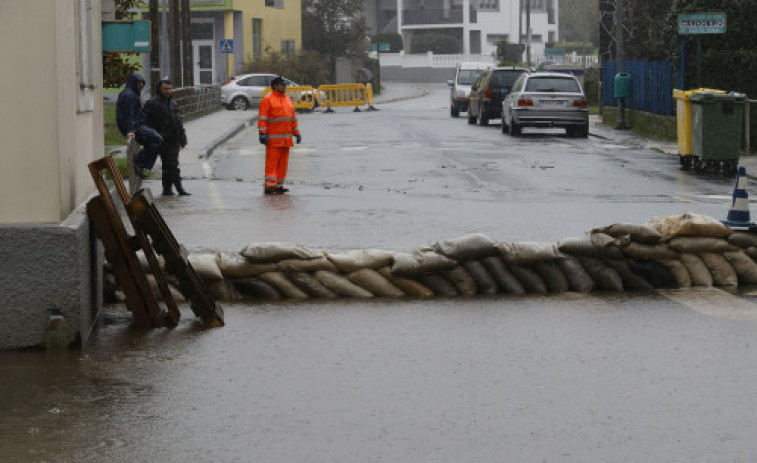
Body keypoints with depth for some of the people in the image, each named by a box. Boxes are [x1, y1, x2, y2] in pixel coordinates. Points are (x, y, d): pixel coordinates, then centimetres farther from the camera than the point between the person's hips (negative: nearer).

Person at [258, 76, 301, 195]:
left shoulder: (288, 100, 20)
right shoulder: (267, 99, -3)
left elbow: (293, 118, 25)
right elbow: (262, 118, -9)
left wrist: (296, 133, 20)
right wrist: (262, 133, -17)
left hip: (286, 138, 7)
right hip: (273, 138, -7)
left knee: (283, 163, 7)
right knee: (272, 162, -9)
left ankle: (279, 186, 12)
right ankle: (269, 186, -11)